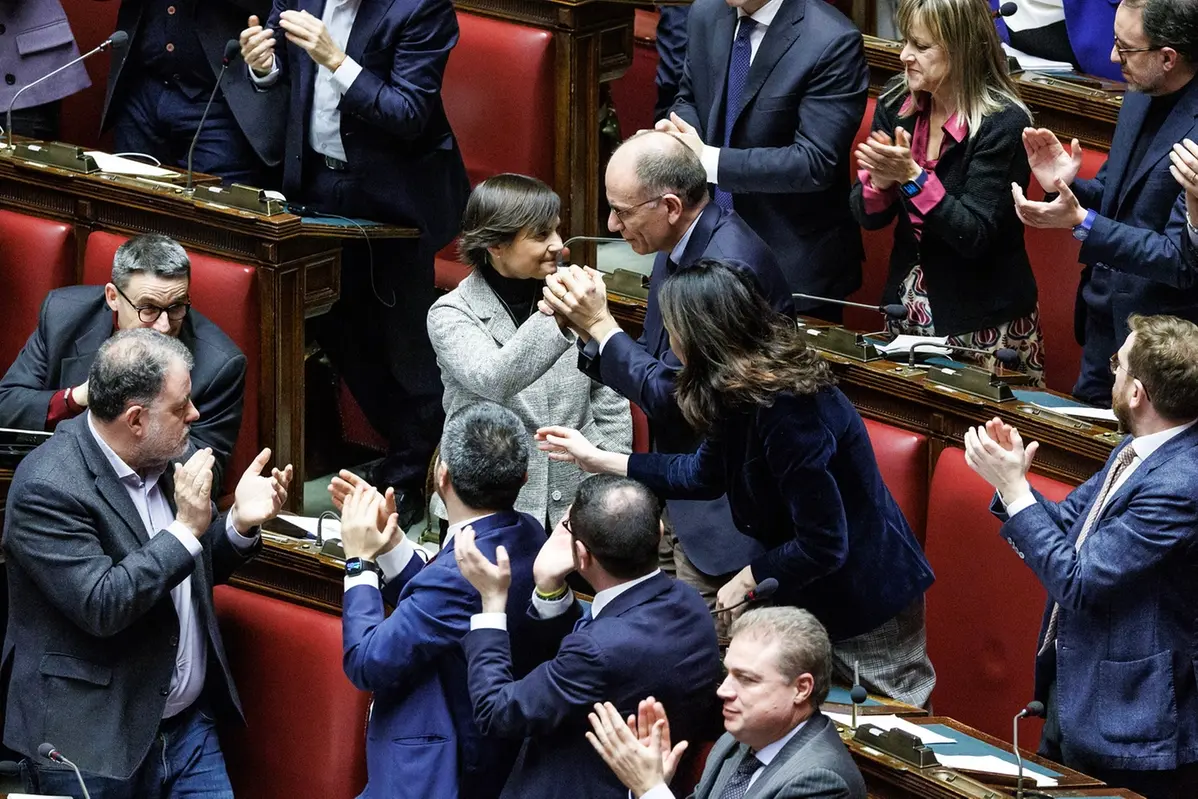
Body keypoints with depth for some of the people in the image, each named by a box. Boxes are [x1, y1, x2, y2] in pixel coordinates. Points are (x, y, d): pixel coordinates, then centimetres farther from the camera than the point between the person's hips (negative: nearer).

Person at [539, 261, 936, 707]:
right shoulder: (747, 397, -1)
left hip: (866, 603, -10)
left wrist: (748, 579, -13)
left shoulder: (787, 412, -31)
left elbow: (822, 545, -28)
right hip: (808, 595, 10)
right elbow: (704, 475, 17)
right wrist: (597, 459, 19)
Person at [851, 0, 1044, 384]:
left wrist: (911, 176, -29)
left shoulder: (1002, 124, -18)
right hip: (907, 309, 6)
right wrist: (881, 178, -19)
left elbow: (974, 236, -21)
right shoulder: (896, 103, 0)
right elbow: (869, 217, 2)